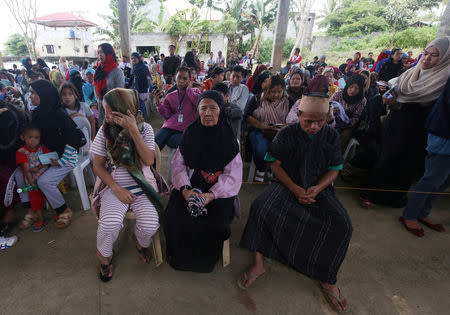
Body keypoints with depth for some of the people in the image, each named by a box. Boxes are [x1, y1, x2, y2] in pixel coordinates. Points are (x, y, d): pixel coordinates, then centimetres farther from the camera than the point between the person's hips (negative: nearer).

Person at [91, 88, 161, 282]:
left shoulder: (145, 128, -4)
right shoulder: (105, 131, -1)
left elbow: (149, 160, -15)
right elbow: (98, 165, 2)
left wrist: (134, 130, -22)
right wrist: (116, 188, -12)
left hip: (143, 185, 0)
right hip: (115, 185, 1)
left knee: (150, 225, -20)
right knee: (109, 224, -24)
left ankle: (140, 241, 20)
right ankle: (104, 256, 12)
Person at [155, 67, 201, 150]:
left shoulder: (195, 92, 13)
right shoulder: (170, 96, 18)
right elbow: (166, 116, 12)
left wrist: (188, 88, -1)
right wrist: (159, 103, -4)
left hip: (186, 129, -3)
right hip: (170, 126, 3)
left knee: (173, 142, -30)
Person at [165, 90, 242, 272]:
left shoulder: (229, 138, -3)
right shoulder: (190, 133, 4)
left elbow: (233, 175, -7)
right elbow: (178, 165, 2)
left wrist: (211, 195, -20)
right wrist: (184, 189, -16)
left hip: (219, 190, -1)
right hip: (190, 185, 2)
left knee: (215, 223, -23)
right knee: (176, 218, -20)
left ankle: (205, 261, 13)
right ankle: (180, 257, 14)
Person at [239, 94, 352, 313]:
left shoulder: (331, 136, 2)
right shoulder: (286, 134, -3)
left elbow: (334, 170, 3)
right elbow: (275, 165, -4)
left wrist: (317, 188, -17)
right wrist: (295, 189, -17)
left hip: (319, 188, 2)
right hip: (287, 184, -1)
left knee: (342, 224, -23)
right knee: (261, 208, -28)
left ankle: (327, 279, -3)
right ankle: (258, 264, -12)